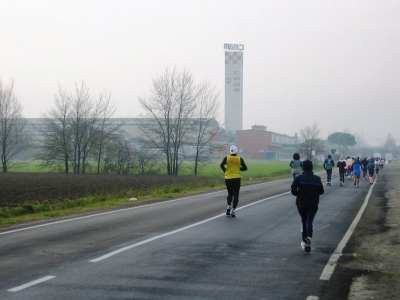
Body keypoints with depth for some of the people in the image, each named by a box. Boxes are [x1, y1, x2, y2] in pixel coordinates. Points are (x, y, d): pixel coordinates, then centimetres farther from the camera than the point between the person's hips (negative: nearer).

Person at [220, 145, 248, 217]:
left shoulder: (227, 158, -1)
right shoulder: (240, 159, -1)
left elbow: (222, 165, -15)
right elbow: (245, 168, -4)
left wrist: (225, 171, 1)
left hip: (228, 178, 1)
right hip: (236, 178, -1)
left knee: (230, 194, 19)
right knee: (235, 195, 5)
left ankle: (229, 206, -1)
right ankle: (233, 209, -6)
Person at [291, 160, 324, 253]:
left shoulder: (298, 178, -7)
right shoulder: (317, 179, -2)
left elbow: (293, 190, -13)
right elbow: (321, 191, 1)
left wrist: (299, 194, 7)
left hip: (301, 204, 0)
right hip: (313, 204, 0)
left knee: (304, 221, 16)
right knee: (310, 221, -3)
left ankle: (304, 242, 20)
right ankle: (309, 238, -30)